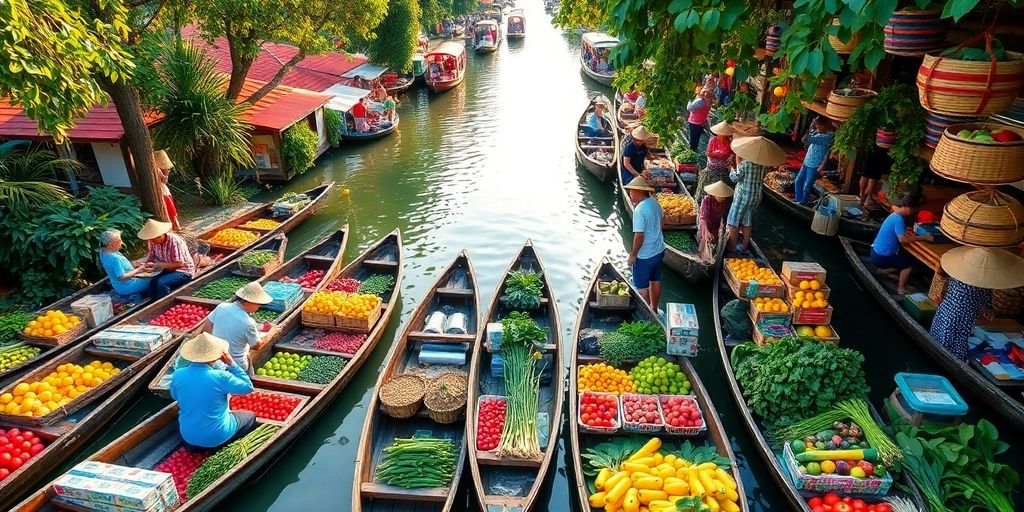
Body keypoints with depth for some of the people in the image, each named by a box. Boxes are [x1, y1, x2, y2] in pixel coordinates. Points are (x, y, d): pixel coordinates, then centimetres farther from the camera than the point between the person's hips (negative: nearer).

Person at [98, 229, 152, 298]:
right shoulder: (114, 258, -34)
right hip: (126, 288, -10)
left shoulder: (103, 251, -5)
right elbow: (121, 277, -29)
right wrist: (137, 270, -21)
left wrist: (132, 265, 1)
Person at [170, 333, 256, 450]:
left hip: (187, 436, 4)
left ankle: (196, 445, 23)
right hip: (217, 437, -4)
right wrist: (231, 364, -11)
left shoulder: (177, 374, -13)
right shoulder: (220, 376, -27)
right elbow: (248, 387, -13)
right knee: (250, 416, 21)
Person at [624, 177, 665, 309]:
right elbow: (662, 218, 18)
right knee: (655, 281, 21)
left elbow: (639, 235, -27)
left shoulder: (639, 210, -27)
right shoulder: (654, 202, 0)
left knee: (642, 286, 8)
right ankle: (654, 310, 36)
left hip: (645, 255, -8)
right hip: (659, 250, 9)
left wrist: (633, 255, -16)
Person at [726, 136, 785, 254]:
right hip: (756, 196, 7)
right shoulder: (765, 165, -5)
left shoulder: (745, 164, -22)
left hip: (743, 195, -7)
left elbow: (735, 178, -12)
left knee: (733, 222, 6)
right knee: (747, 222, 19)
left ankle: (732, 248, 10)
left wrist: (737, 163, -4)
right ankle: (744, 247, 28)